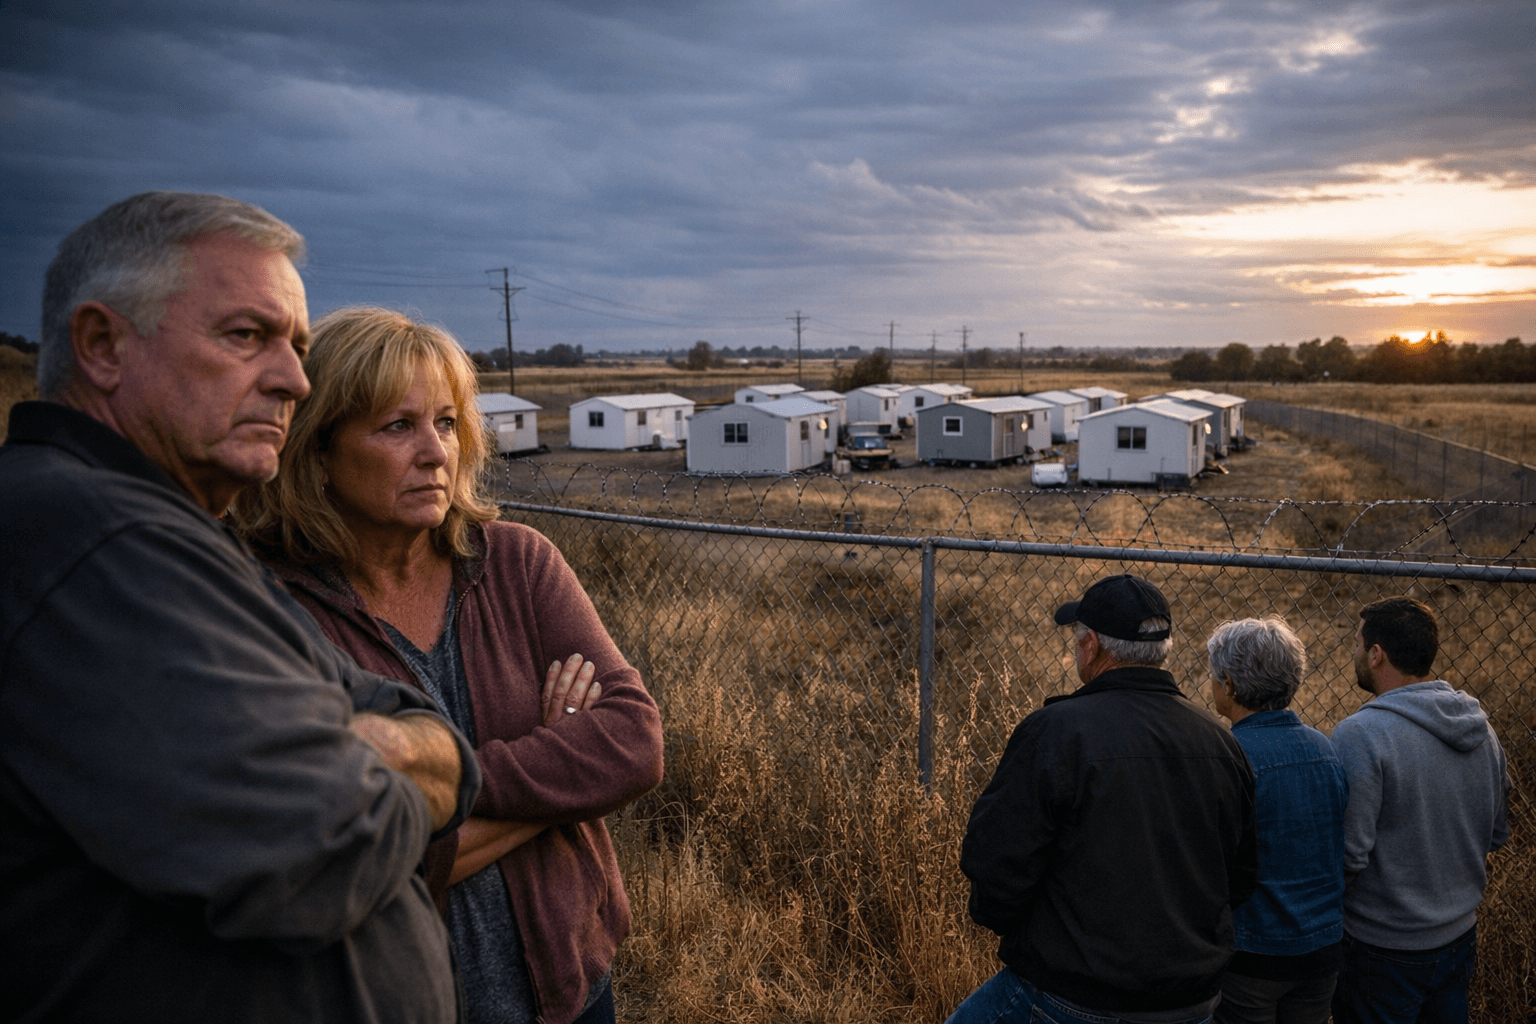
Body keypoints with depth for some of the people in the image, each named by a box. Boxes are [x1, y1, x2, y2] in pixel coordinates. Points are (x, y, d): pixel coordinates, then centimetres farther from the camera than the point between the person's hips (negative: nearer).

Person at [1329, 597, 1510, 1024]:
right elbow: (1497, 833, 10)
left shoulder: (1359, 735, -24)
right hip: (1461, 937, 7)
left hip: (1385, 952, -7)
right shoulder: (1481, 725, 0)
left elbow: (1348, 856, -24)